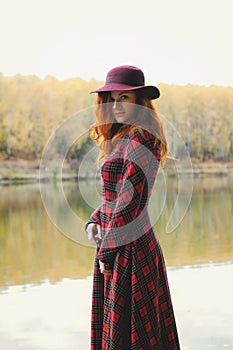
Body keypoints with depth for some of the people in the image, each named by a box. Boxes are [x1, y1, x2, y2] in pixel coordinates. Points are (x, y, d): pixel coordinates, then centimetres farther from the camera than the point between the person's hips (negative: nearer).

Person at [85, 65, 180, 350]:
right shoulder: (123, 138, 15)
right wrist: (94, 221, 3)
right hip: (120, 245, 9)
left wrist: (108, 249, -15)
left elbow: (130, 198, -19)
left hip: (128, 249, -9)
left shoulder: (140, 138, -15)